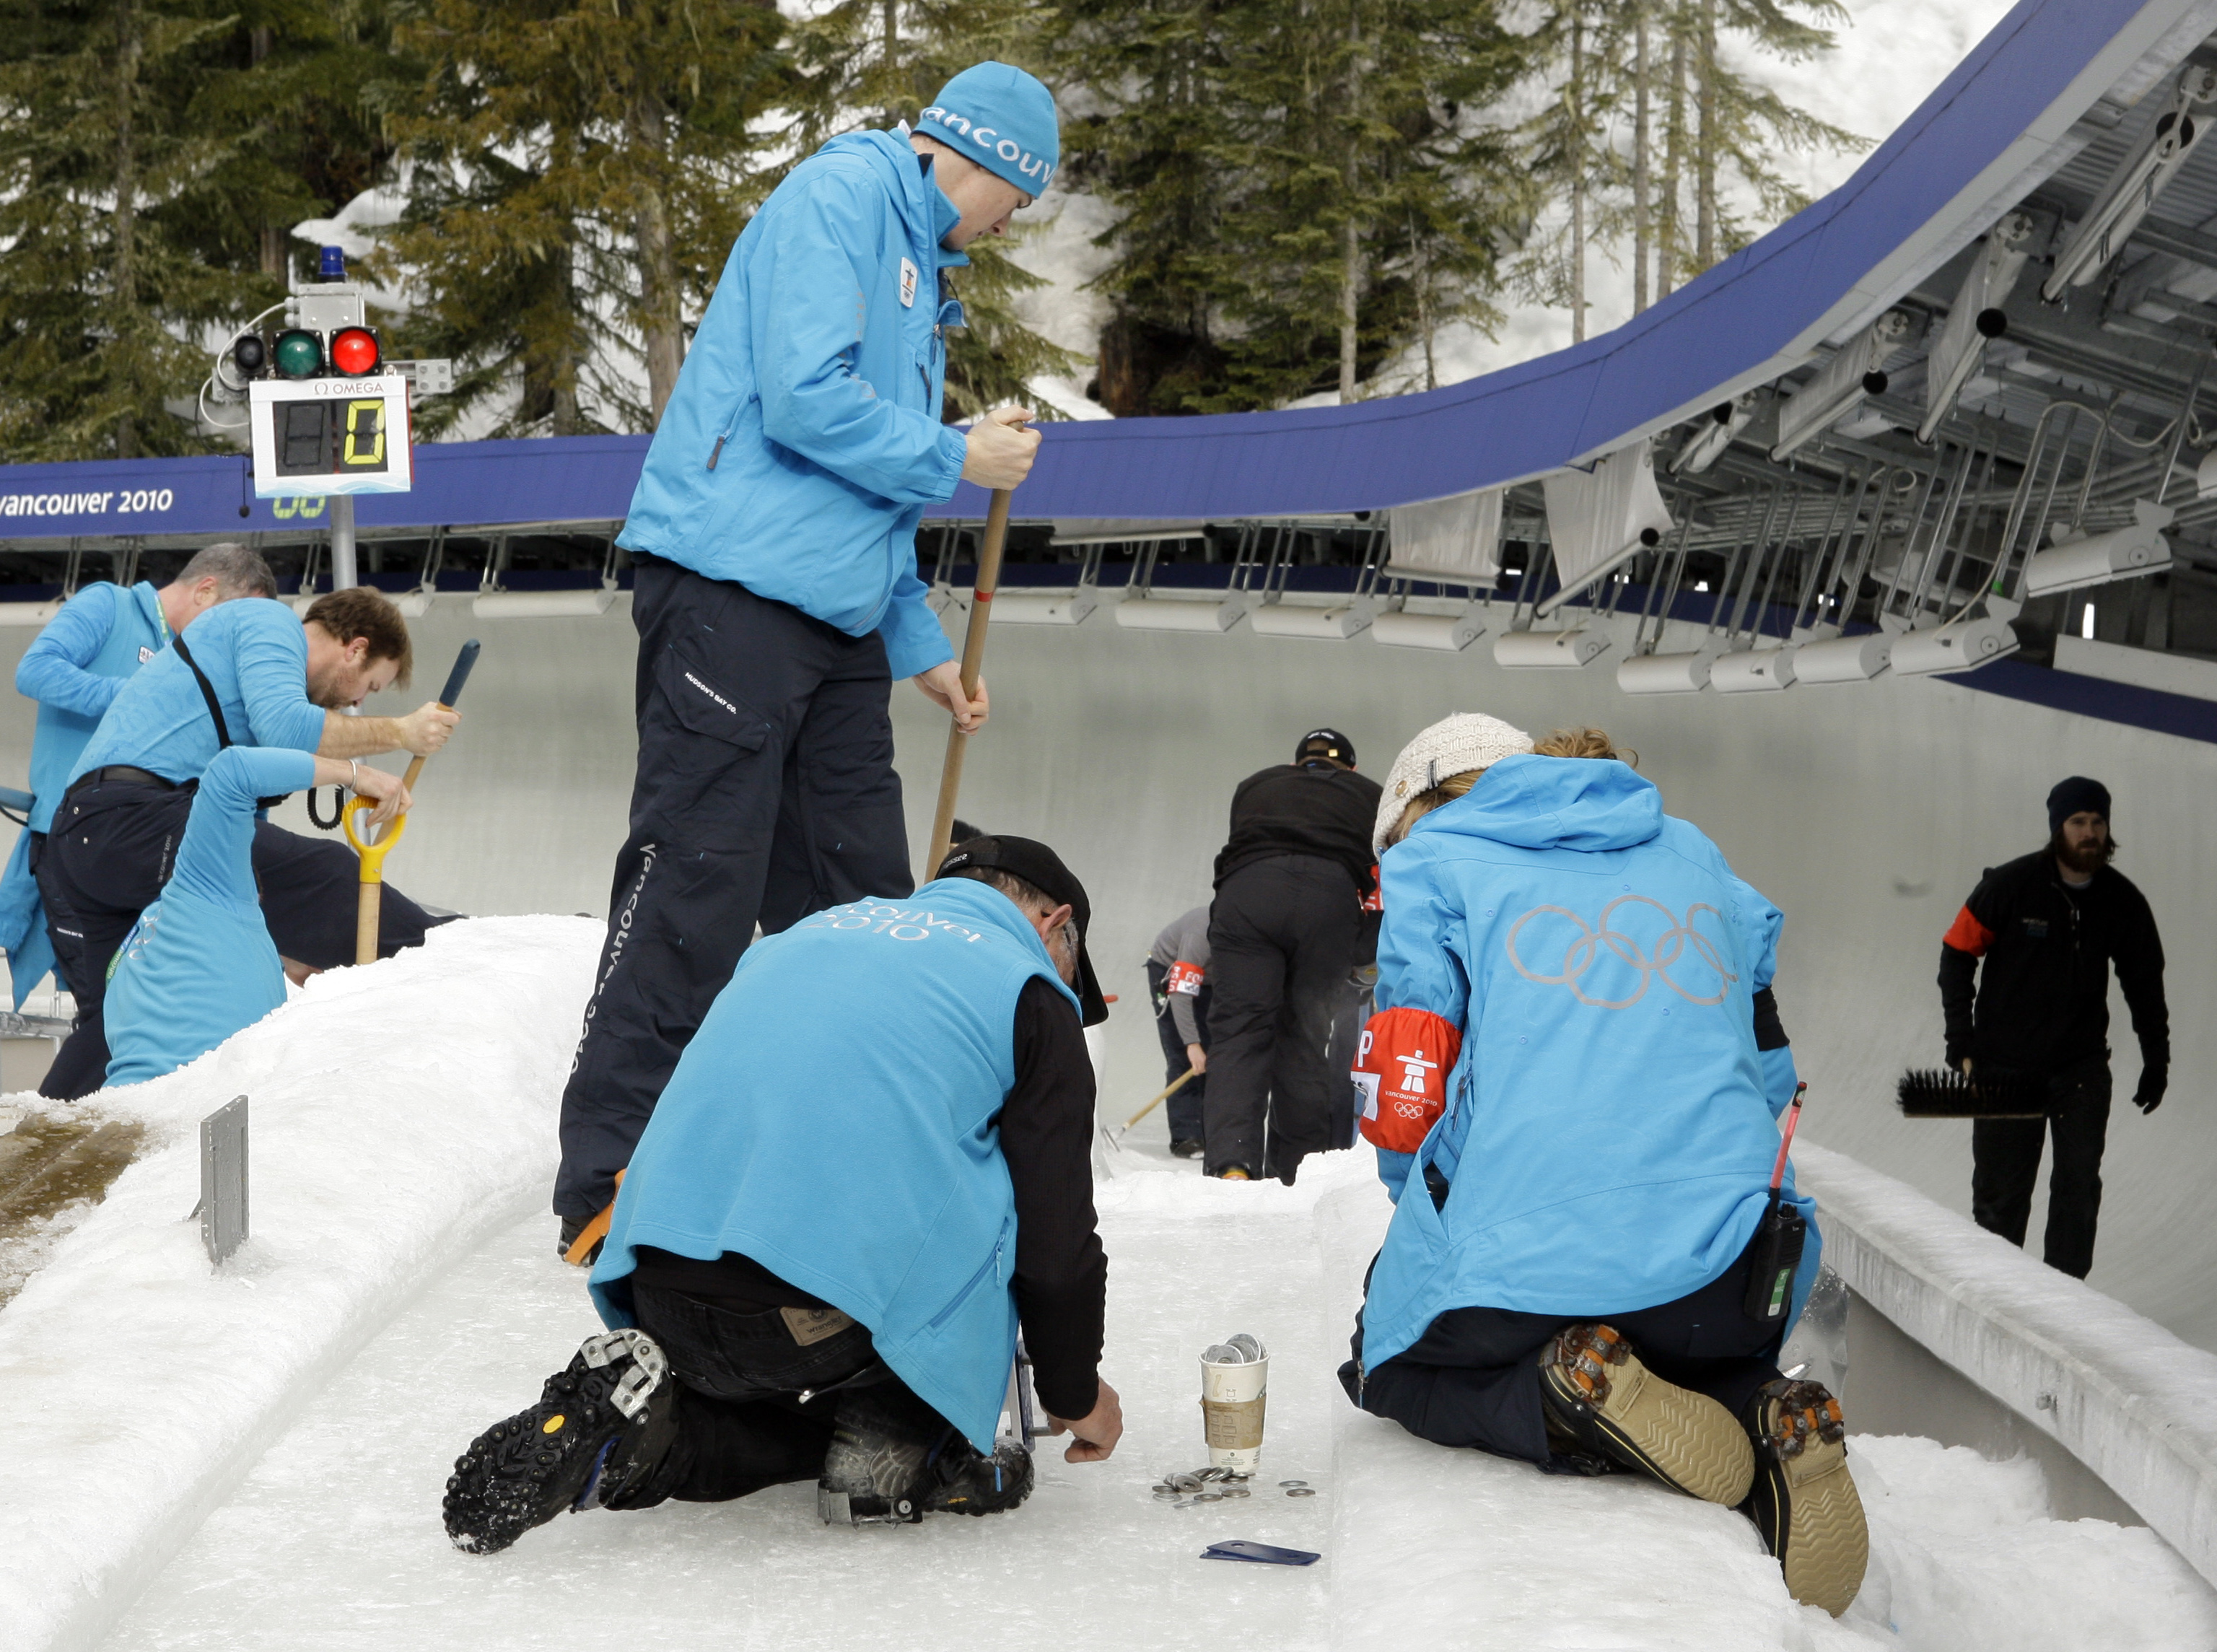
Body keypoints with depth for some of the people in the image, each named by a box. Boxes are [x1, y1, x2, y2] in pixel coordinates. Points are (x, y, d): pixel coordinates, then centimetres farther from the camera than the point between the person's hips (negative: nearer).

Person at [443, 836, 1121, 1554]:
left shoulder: (807, 935, 28)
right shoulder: (1032, 991, 10)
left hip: (663, 1299, 6)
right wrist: (1076, 1395, 27)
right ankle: (891, 1447, 9)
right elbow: (1055, 1237, 10)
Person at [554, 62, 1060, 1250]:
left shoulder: (920, 265, 25)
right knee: (693, 891, -11)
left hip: (834, 619, 10)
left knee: (858, 906, 9)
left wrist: (922, 648, 23)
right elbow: (804, 401, -18)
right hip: (734, 588, -10)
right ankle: (608, 1188, -8)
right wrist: (959, 458, -5)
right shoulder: (840, 195, -4)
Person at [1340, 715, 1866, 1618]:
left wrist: (1435, 1235, 22)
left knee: (1390, 1367, 26)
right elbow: (1767, 1070, 23)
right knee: (1717, 1363, 35)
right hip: (1724, 1268, 4)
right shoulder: (1692, 853, 24)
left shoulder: (1433, 857, 10)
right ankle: (1766, 1424, -4)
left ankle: (1568, 1399, -7)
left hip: (1515, 1272, -3)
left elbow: (1406, 1088, 3)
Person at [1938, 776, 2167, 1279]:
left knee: (2079, 1184, -3)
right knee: (2000, 1190, 4)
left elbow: (2145, 983, 12)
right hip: (2006, 1064, -2)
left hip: (2083, 1066, 2)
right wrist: (1962, 1043, -7)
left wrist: (2156, 1061, 12)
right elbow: (1957, 954, -3)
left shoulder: (2123, 901, 0)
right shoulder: (2010, 885, -10)